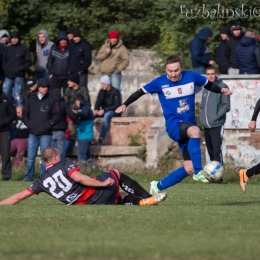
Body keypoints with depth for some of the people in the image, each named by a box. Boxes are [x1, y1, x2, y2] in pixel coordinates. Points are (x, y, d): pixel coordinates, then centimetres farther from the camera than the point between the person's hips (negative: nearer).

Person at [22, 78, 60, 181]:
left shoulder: (51, 100, -1)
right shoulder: (31, 100, 7)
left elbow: (56, 115, -2)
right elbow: (25, 114, 15)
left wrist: (48, 125, -9)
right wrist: (29, 124, 2)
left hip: (45, 134, -2)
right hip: (33, 134, 3)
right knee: (30, 156, 3)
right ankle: (28, 176, 10)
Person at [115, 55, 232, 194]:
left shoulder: (191, 76, -1)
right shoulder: (160, 83, -5)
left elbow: (209, 85, 13)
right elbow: (140, 92, 6)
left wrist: (221, 90, -5)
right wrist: (125, 105, -2)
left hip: (189, 124, 4)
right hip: (174, 124, -4)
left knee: (189, 169, 0)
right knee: (195, 131, -40)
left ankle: (158, 187, 17)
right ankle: (198, 172, -36)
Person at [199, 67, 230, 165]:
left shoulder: (222, 86, -5)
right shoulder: (206, 88, 15)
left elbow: (226, 105, -9)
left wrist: (216, 117, -16)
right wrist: (202, 118, 7)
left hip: (217, 125, -7)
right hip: (206, 126, 7)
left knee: (217, 150, -14)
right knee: (210, 150, 11)